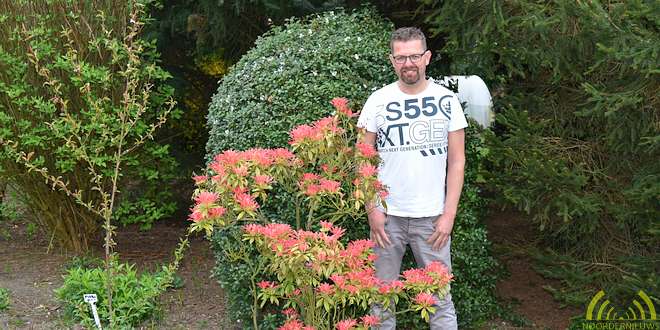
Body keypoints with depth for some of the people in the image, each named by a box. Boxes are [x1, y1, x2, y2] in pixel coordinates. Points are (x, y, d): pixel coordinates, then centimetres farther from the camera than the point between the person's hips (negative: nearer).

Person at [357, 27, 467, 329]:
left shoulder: (446, 100, 1)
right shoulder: (378, 100, 0)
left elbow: (456, 161, 2)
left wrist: (449, 214, -5)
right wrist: (372, 210, -5)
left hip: (431, 216, 0)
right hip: (387, 215, 0)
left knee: (439, 296, 5)